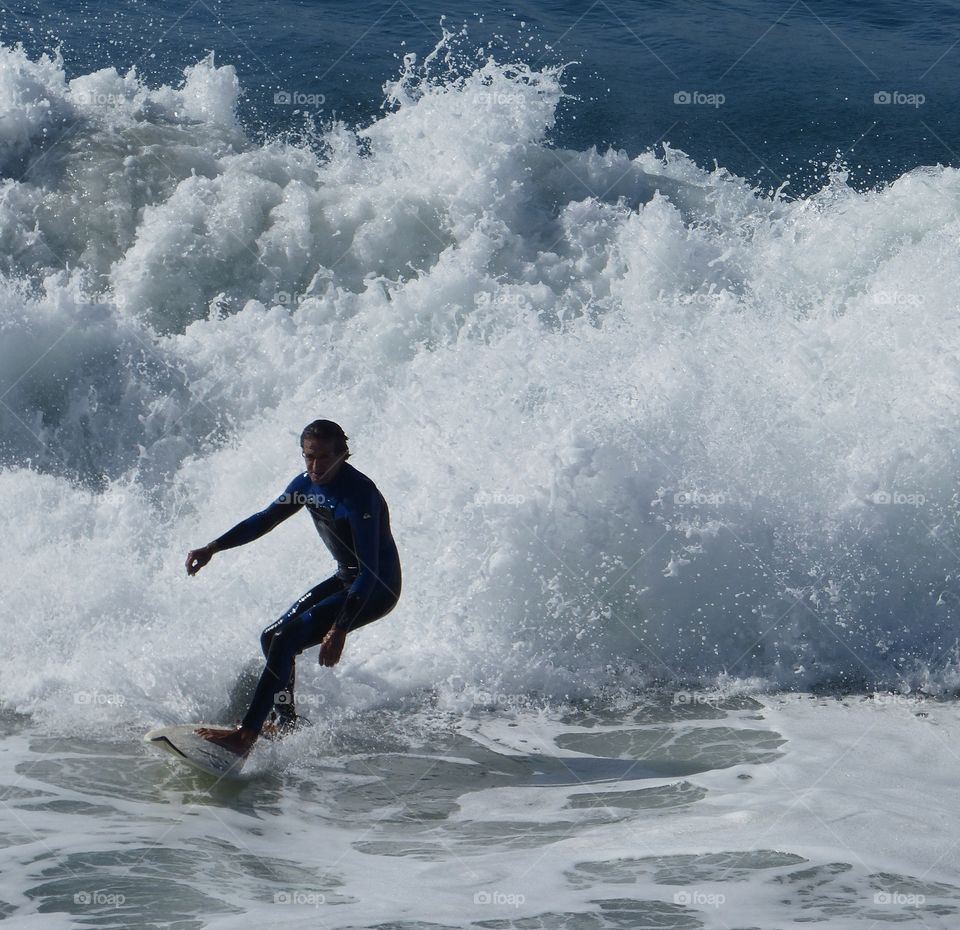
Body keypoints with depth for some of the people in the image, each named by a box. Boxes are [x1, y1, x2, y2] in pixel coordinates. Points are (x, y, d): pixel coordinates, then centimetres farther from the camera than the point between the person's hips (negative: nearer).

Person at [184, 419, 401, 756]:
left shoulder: (359, 495, -27)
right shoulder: (307, 484, -1)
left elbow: (370, 573, -31)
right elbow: (266, 519, 14)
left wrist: (340, 630, -39)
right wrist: (213, 547, 5)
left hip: (377, 590, -9)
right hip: (345, 580, 9)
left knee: (286, 640, -21)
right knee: (272, 637, 9)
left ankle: (246, 736, -23)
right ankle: (286, 726, 21)